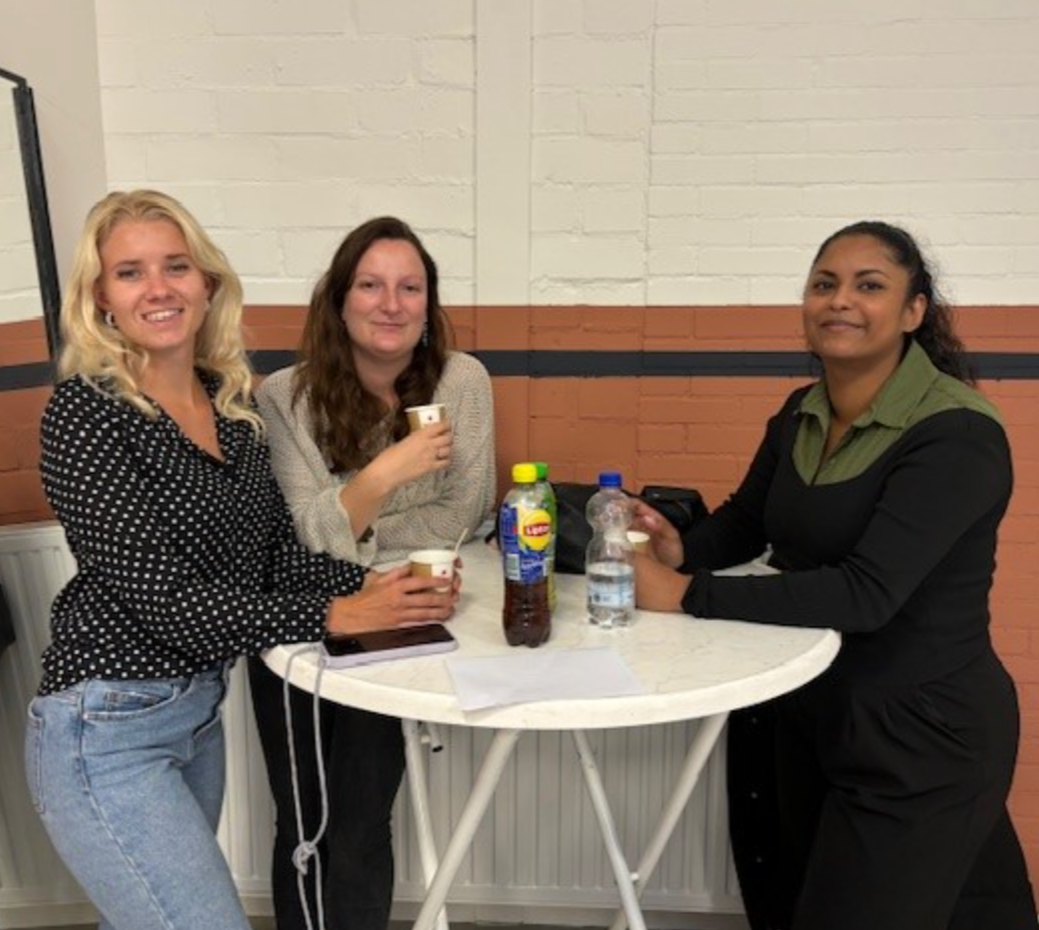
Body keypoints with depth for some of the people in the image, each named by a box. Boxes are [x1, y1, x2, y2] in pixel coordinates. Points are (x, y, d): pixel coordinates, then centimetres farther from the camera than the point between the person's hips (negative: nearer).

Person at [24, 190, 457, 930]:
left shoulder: (232, 404, 4)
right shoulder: (85, 412, -16)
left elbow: (277, 551, 6)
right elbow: (160, 598, -21)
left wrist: (371, 585, -12)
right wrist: (336, 616, -20)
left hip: (201, 712, 7)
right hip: (108, 732, -7)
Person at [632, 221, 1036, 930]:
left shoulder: (958, 436, -22)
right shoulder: (801, 414, 1)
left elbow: (866, 593, -30)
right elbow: (745, 523, 10)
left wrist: (688, 594, -30)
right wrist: (683, 549, -13)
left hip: (919, 732, -7)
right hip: (809, 711, 7)